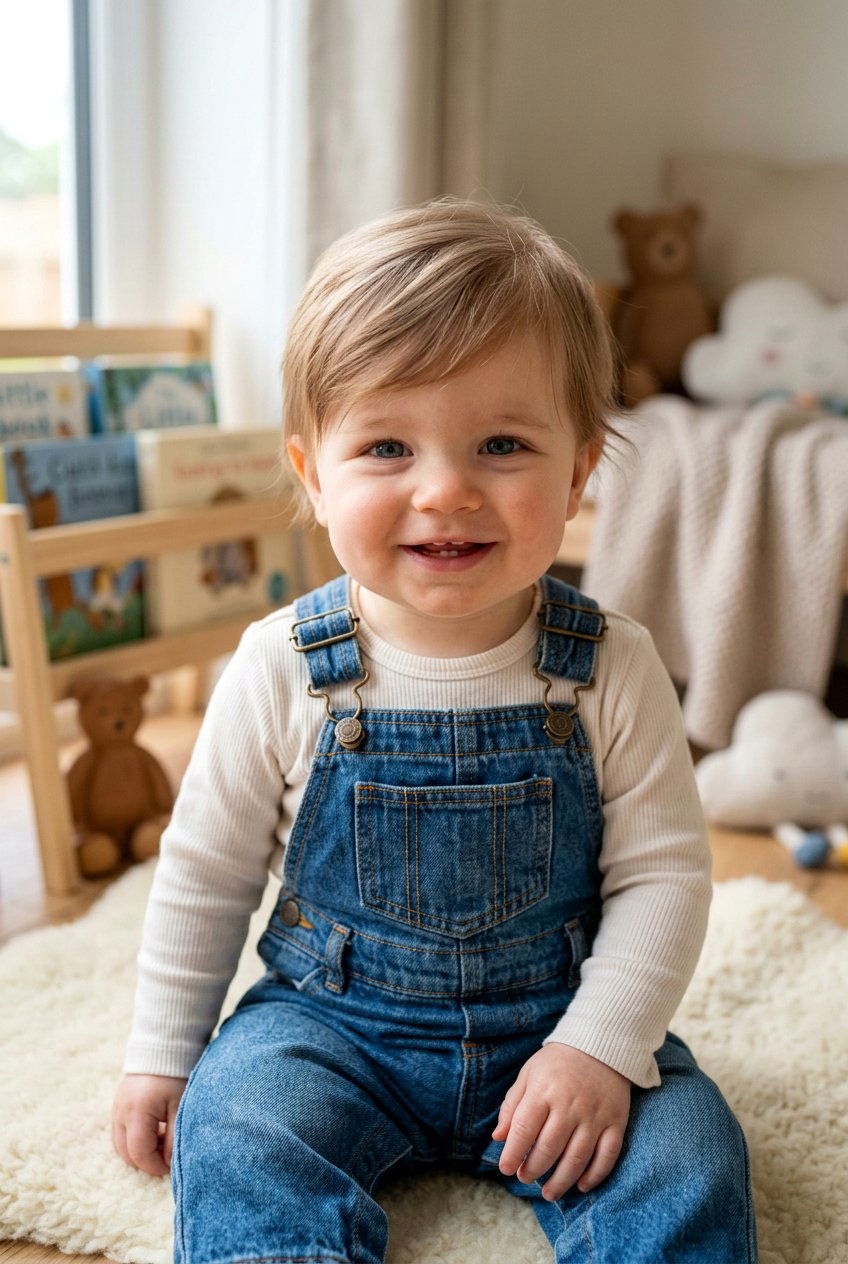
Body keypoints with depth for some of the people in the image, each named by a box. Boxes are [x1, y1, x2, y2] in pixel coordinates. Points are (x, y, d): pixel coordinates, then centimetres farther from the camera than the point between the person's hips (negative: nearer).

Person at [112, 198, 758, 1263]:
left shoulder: (610, 670, -13)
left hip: (555, 1019, 1)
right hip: (333, 1020, 0)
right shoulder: (283, 670, -12)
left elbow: (663, 873, -6)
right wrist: (162, 1054, 6)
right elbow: (204, 872, 0)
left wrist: (603, 1046, -17)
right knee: (240, 1152, -23)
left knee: (686, 1168, -18)